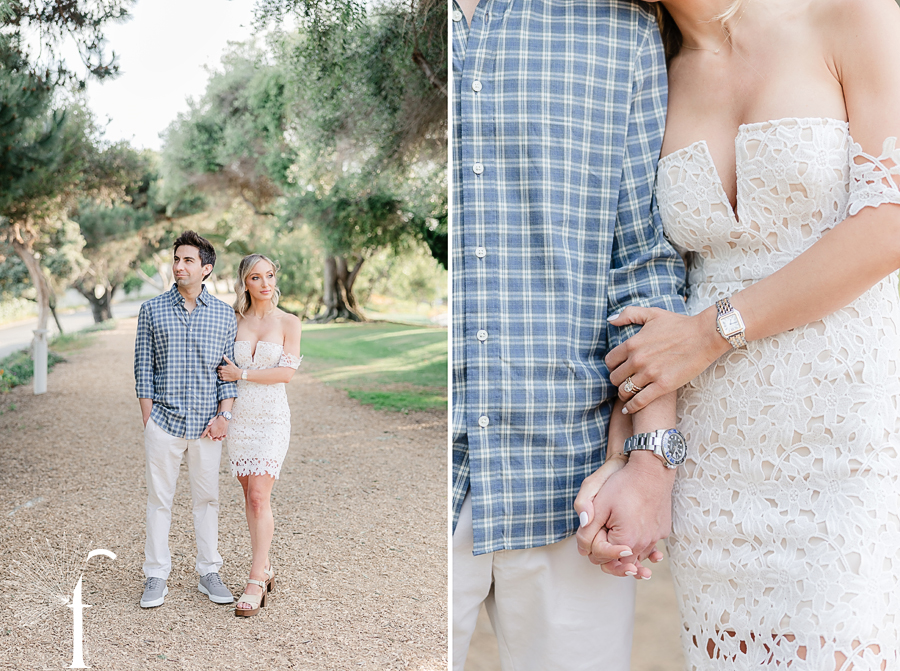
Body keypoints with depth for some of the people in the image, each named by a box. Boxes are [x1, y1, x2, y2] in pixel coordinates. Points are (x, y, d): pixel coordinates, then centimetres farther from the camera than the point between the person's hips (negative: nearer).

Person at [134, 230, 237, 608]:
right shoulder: (152, 311, 3)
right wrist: (147, 419, -2)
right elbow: (144, 369, 3)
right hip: (163, 421, 0)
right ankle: (156, 576, 16)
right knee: (159, 499, 5)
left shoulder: (224, 314, 4)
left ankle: (209, 573, 20)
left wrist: (223, 415, -5)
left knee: (207, 498, 9)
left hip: (206, 424, 1)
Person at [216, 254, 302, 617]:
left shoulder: (288, 323, 0)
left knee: (259, 496, -11)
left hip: (272, 417, -4)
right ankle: (265, 569, 21)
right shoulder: (235, 321, 8)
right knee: (250, 496, 8)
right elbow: (225, 369, 13)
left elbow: (286, 372, -9)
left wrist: (242, 373, -10)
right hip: (238, 416, 4)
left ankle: (255, 582, -8)